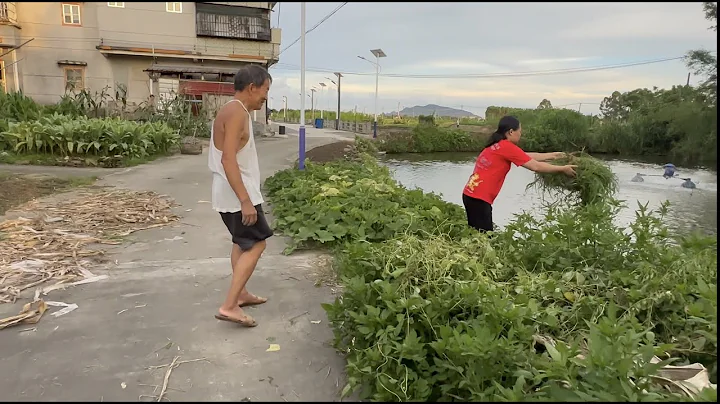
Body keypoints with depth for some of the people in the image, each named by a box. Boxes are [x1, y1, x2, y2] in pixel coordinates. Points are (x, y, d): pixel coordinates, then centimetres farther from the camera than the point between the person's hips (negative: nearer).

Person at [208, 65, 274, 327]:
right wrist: (245, 200, -28)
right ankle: (229, 306, -4)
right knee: (256, 244, -4)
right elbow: (228, 159, -27)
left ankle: (240, 293, 33)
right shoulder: (237, 112, -18)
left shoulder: (230, 110, 13)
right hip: (237, 195, -10)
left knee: (242, 242, 21)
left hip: (230, 193, 10)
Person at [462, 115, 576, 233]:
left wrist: (553, 155, 29)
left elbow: (528, 156, 24)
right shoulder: (507, 146, -11)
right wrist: (562, 169, 3)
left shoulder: (498, 145, 16)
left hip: (472, 194, 10)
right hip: (479, 198, -10)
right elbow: (535, 166, -8)